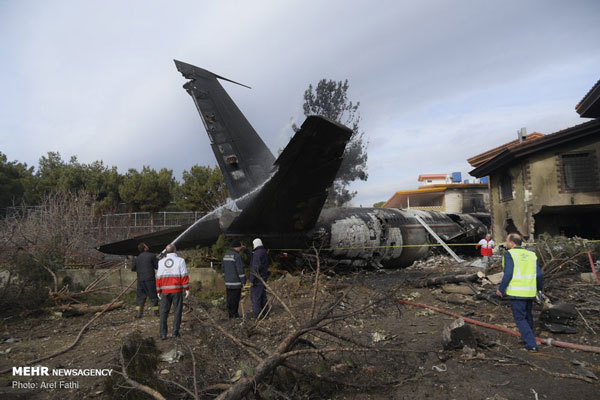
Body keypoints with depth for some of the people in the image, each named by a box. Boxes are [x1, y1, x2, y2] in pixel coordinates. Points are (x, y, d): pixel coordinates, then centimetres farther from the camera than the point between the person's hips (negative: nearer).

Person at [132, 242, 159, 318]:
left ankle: (138, 313, 5)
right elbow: (157, 266, -3)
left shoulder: (137, 258, 8)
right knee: (154, 296, 6)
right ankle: (156, 312, 10)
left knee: (140, 296, 11)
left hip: (140, 280, 3)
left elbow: (133, 269, 17)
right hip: (150, 279, -3)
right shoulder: (152, 255, -4)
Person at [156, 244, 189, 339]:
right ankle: (175, 332, 7)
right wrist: (187, 289, -5)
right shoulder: (180, 260, -3)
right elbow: (184, 276, -8)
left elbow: (159, 277, 4)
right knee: (177, 311, 9)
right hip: (177, 290, -2)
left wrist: (158, 291, 9)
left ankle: (163, 334, 5)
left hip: (165, 291, 2)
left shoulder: (161, 261, 6)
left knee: (164, 312, 9)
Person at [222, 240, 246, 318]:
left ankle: (230, 313, 17)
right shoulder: (237, 256, -14)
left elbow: (224, 269, 18)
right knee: (235, 299, -1)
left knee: (229, 298, 11)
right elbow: (240, 270, -17)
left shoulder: (226, 255, 11)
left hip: (228, 282, 8)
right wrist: (243, 281, -12)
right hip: (236, 282, -7)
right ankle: (234, 314, 3)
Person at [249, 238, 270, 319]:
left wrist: (252, 280, -19)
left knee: (255, 297, -5)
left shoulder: (257, 253, -17)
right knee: (263, 296, 14)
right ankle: (264, 313, 20)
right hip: (263, 278, 9)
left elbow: (255, 267, -22)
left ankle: (257, 315, -4)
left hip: (257, 279, -9)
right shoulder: (264, 253, 12)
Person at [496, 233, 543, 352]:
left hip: (516, 292, -6)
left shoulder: (509, 254, -9)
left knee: (520, 318, 4)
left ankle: (531, 344, 0)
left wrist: (501, 289, -6)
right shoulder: (531, 254, 9)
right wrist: (539, 287, 26)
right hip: (530, 292, 6)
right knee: (528, 316, 22)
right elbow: (539, 274, 9)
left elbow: (508, 274, -16)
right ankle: (527, 339, 36)